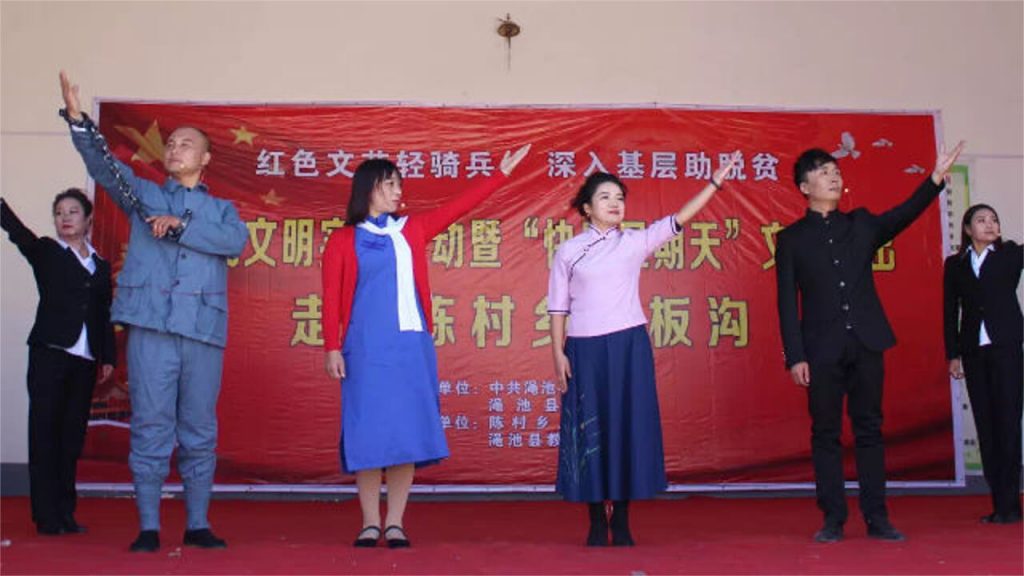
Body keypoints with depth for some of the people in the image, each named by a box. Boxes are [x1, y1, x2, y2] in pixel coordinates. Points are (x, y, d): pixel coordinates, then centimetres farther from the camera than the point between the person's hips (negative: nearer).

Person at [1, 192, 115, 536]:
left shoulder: (101, 267, 15)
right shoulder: (45, 252, 6)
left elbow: (104, 316, 15)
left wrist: (108, 357, 8)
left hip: (85, 360, 3)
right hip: (49, 353, -3)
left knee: (72, 436, 6)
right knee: (45, 433, -2)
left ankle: (66, 512, 12)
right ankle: (46, 516, 1)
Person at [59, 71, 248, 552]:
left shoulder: (222, 209, 18)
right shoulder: (144, 194, 18)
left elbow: (236, 241, -4)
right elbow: (103, 164, 2)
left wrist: (179, 225, -12)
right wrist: (77, 120, -13)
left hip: (204, 328, 1)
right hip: (151, 323, -1)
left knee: (200, 430, 4)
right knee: (150, 425, -3)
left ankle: (197, 524, 12)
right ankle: (148, 527, 3)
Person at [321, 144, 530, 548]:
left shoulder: (412, 230, 14)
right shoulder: (343, 240, 3)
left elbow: (457, 208, 15)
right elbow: (331, 299, 0)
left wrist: (501, 175, 14)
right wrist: (332, 347, -9)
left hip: (411, 345, 3)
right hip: (367, 348, -3)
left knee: (407, 431, 1)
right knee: (368, 433, -2)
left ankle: (395, 524, 8)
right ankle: (370, 523, 8)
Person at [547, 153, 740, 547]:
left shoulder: (635, 243, 7)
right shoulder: (568, 252, 4)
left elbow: (678, 220, 0)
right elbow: (558, 306, 4)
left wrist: (715, 182, -6)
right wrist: (558, 354, -3)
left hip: (628, 345, 1)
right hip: (584, 349, -1)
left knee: (627, 425, 2)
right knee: (589, 429, 1)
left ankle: (621, 520, 13)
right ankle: (596, 521, 11)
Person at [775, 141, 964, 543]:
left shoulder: (861, 224, 13)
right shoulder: (791, 238, 5)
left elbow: (904, 215, -5)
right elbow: (787, 302, 1)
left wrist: (935, 179, -21)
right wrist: (795, 356, -7)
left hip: (866, 343, 2)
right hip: (822, 349, -2)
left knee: (869, 429, 5)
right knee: (826, 434, 2)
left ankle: (876, 517, 9)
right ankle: (833, 520, 8)